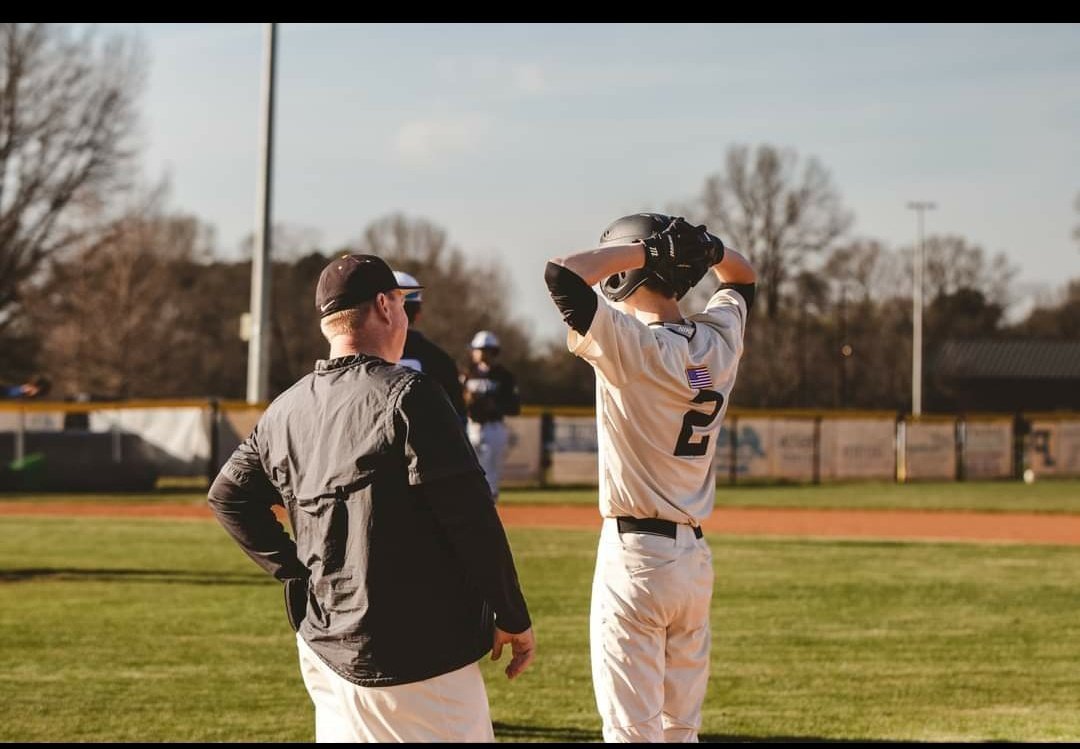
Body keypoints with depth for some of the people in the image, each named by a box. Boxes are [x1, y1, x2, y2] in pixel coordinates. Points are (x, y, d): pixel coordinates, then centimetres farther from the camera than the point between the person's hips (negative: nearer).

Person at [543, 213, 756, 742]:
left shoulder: (632, 345, -16)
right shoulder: (720, 340, 4)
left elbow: (562, 272, -25)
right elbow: (743, 279, 24)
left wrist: (641, 249, -13)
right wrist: (705, 247, 4)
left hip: (634, 557, -7)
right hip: (695, 557, 7)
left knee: (633, 731, -1)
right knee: (681, 729, 16)